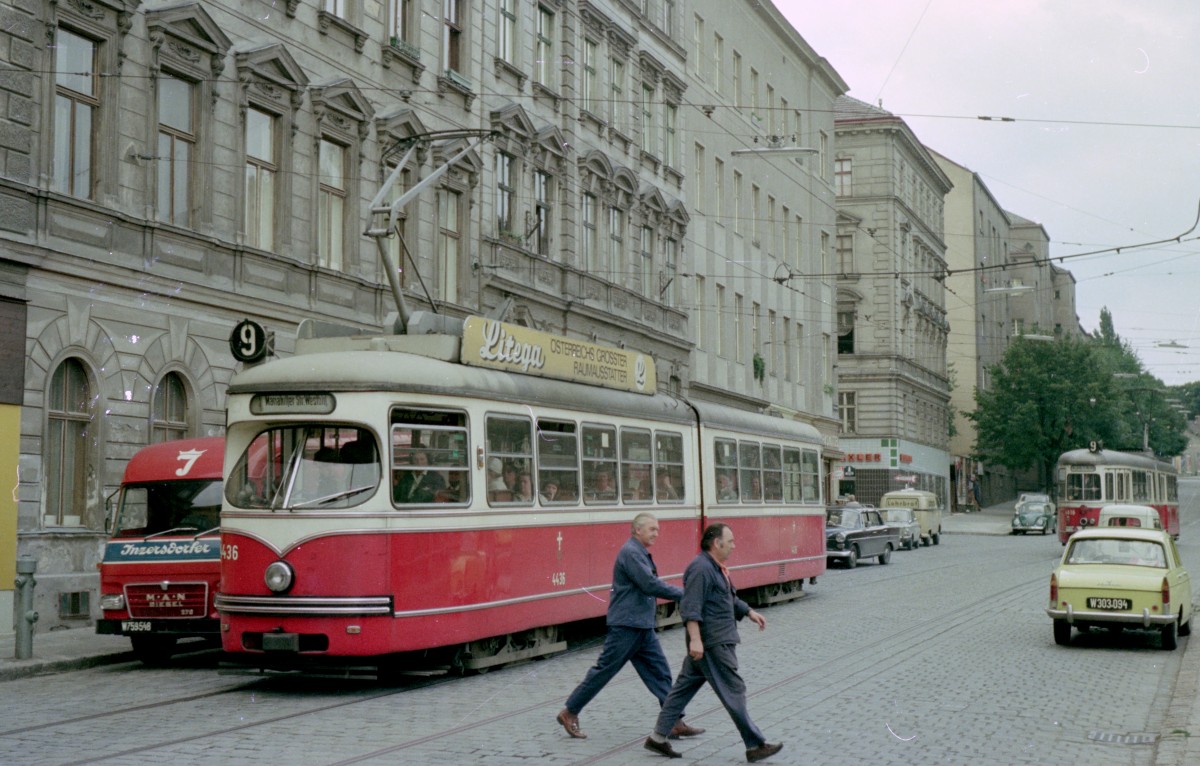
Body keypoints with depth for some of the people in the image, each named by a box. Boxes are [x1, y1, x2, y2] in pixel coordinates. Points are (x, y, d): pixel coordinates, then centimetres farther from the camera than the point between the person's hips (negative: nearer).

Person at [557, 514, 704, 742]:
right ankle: (570, 712, 11)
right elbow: (651, 585, -22)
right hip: (625, 626, -10)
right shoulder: (630, 552, -16)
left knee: (660, 674, 5)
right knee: (604, 671, 0)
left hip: (643, 628, 10)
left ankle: (675, 723, 6)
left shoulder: (641, 554, 16)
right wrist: (682, 593, -16)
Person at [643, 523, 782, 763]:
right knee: (733, 691, -4)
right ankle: (755, 746, 3)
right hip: (712, 643, -11)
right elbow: (691, 608, -24)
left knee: (684, 687, 11)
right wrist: (695, 639, -30)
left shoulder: (716, 568, 17)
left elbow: (729, 598, 32)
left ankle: (658, 738, 16)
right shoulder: (701, 568, -18)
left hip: (717, 641, 11)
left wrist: (750, 612, 25)